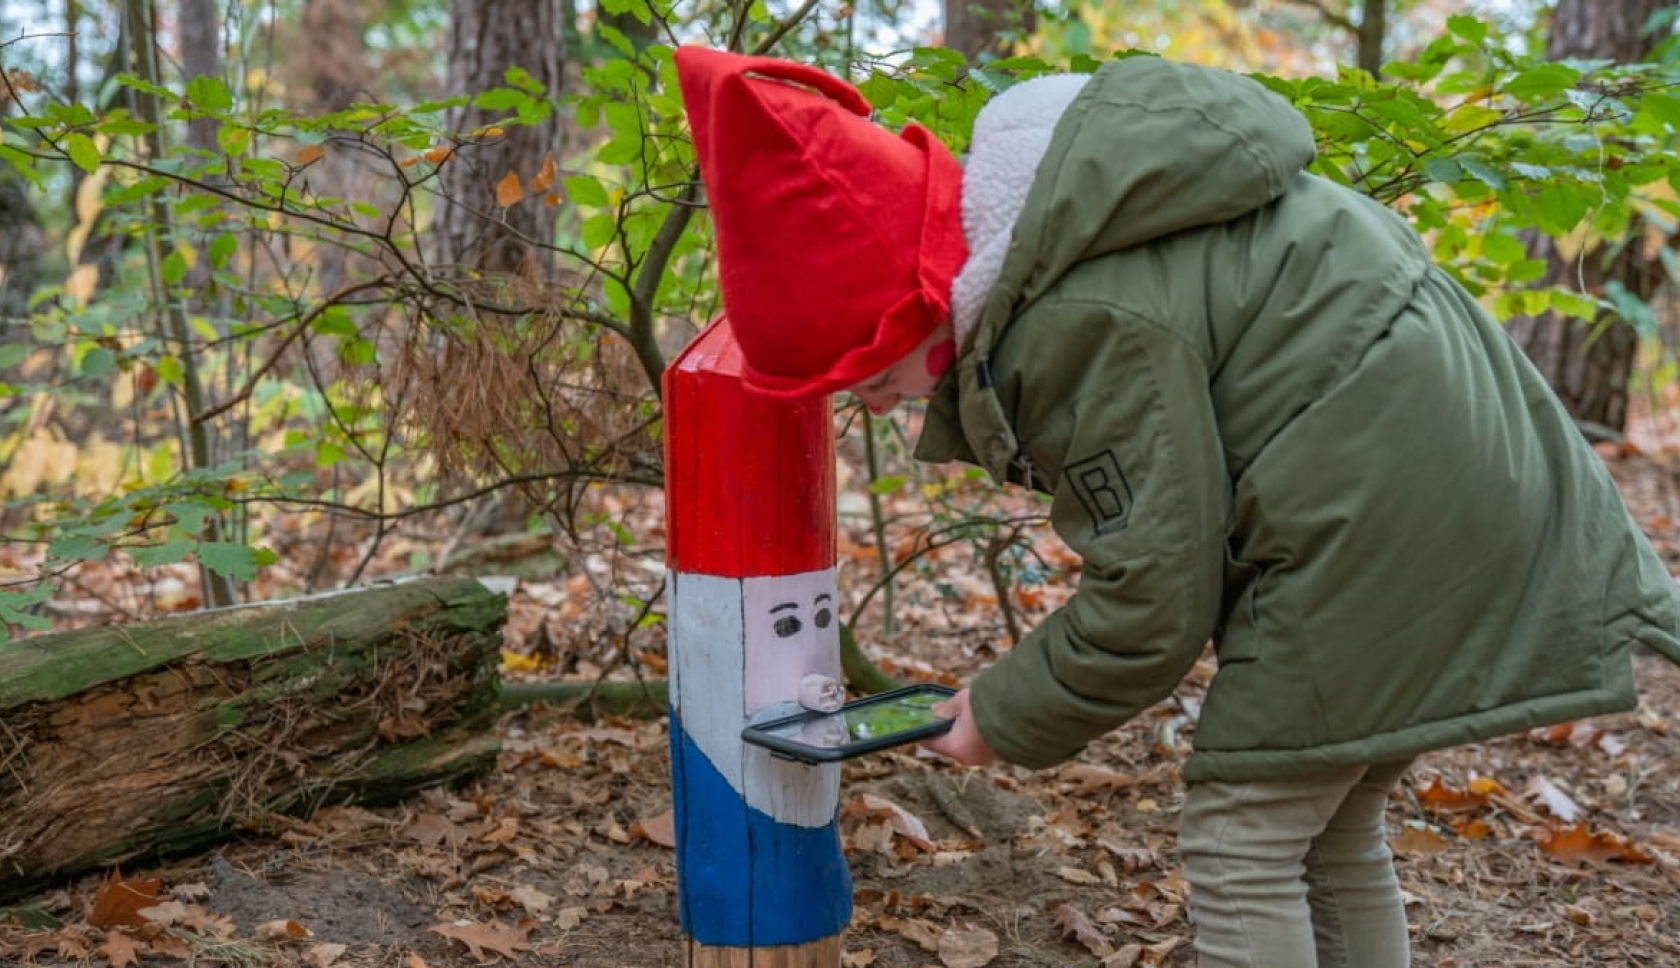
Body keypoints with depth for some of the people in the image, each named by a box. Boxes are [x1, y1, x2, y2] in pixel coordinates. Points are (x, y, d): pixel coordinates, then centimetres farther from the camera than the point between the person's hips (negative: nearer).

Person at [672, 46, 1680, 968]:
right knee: (1332, 835, 16)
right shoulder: (1030, 247, 3)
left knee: (1244, 839, -3)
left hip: (1383, 509, -10)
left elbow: (1154, 601, -19)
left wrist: (1005, 718, -5)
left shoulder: (1088, 323, -26)